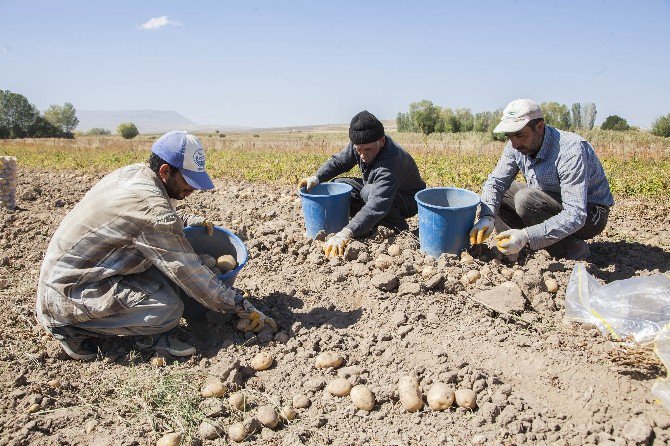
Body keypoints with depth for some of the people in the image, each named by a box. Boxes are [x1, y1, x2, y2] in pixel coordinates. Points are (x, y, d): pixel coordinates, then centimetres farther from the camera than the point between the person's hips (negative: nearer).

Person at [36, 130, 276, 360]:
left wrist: (188, 220, 8)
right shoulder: (151, 207, -26)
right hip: (66, 296, -9)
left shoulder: (132, 173, 0)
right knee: (168, 309, -22)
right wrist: (244, 308, -13)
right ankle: (73, 328, -4)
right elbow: (189, 273, -21)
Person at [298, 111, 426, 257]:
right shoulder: (360, 145, -17)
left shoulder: (390, 162, -40)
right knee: (338, 185, -5)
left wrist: (346, 234, -58)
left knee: (369, 192, -37)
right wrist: (317, 178, -18)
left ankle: (400, 230, -14)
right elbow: (338, 161, 1)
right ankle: (370, 225, -1)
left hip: (408, 200, -8)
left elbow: (377, 206, -50)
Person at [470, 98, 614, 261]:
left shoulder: (571, 152, -32)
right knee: (496, 191, -6)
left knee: (526, 199, -31)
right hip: (555, 203, 7)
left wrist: (526, 236, -47)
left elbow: (575, 216, -36)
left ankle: (573, 249, -13)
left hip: (590, 215, -7)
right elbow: (495, 182, -8)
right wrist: (487, 217, -29)